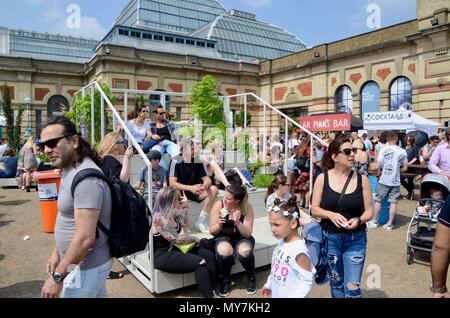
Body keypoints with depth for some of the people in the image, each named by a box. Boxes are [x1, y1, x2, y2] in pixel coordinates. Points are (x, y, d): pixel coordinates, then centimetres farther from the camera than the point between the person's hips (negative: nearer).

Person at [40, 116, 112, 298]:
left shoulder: (86, 177, -27)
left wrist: (57, 276, -21)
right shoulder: (70, 170, 6)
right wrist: (57, 252, 15)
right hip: (86, 262, 9)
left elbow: (85, 238, -29)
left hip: (85, 266, -9)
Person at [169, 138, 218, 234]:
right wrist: (190, 188, -36)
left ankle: (201, 221, -12)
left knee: (213, 190, -18)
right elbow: (172, 183, -23)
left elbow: (207, 180, -6)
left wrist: (205, 186, -32)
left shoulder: (198, 162, -6)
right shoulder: (176, 161, -16)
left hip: (195, 192, 4)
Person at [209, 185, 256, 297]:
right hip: (223, 237, 0)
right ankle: (226, 279, -3)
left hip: (241, 237, 0)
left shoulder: (247, 207, -19)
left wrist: (238, 222, -36)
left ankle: (251, 277, 0)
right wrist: (218, 225, -33)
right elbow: (212, 232, -11)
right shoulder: (219, 205, -18)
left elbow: (247, 234, -18)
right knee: (223, 252, -35)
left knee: (245, 252, -34)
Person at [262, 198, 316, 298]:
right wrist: (268, 285, 16)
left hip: (290, 296, -7)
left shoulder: (299, 250, -27)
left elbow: (307, 281, -23)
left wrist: (292, 297, -23)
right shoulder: (282, 242, -4)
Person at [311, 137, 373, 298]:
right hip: (330, 238, 1)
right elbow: (314, 209, -4)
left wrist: (358, 220, -21)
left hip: (355, 239, -1)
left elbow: (369, 211, -1)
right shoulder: (323, 178, -6)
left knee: (352, 287, -2)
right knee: (336, 283, 19)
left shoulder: (362, 179, -5)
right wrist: (331, 214, -22)